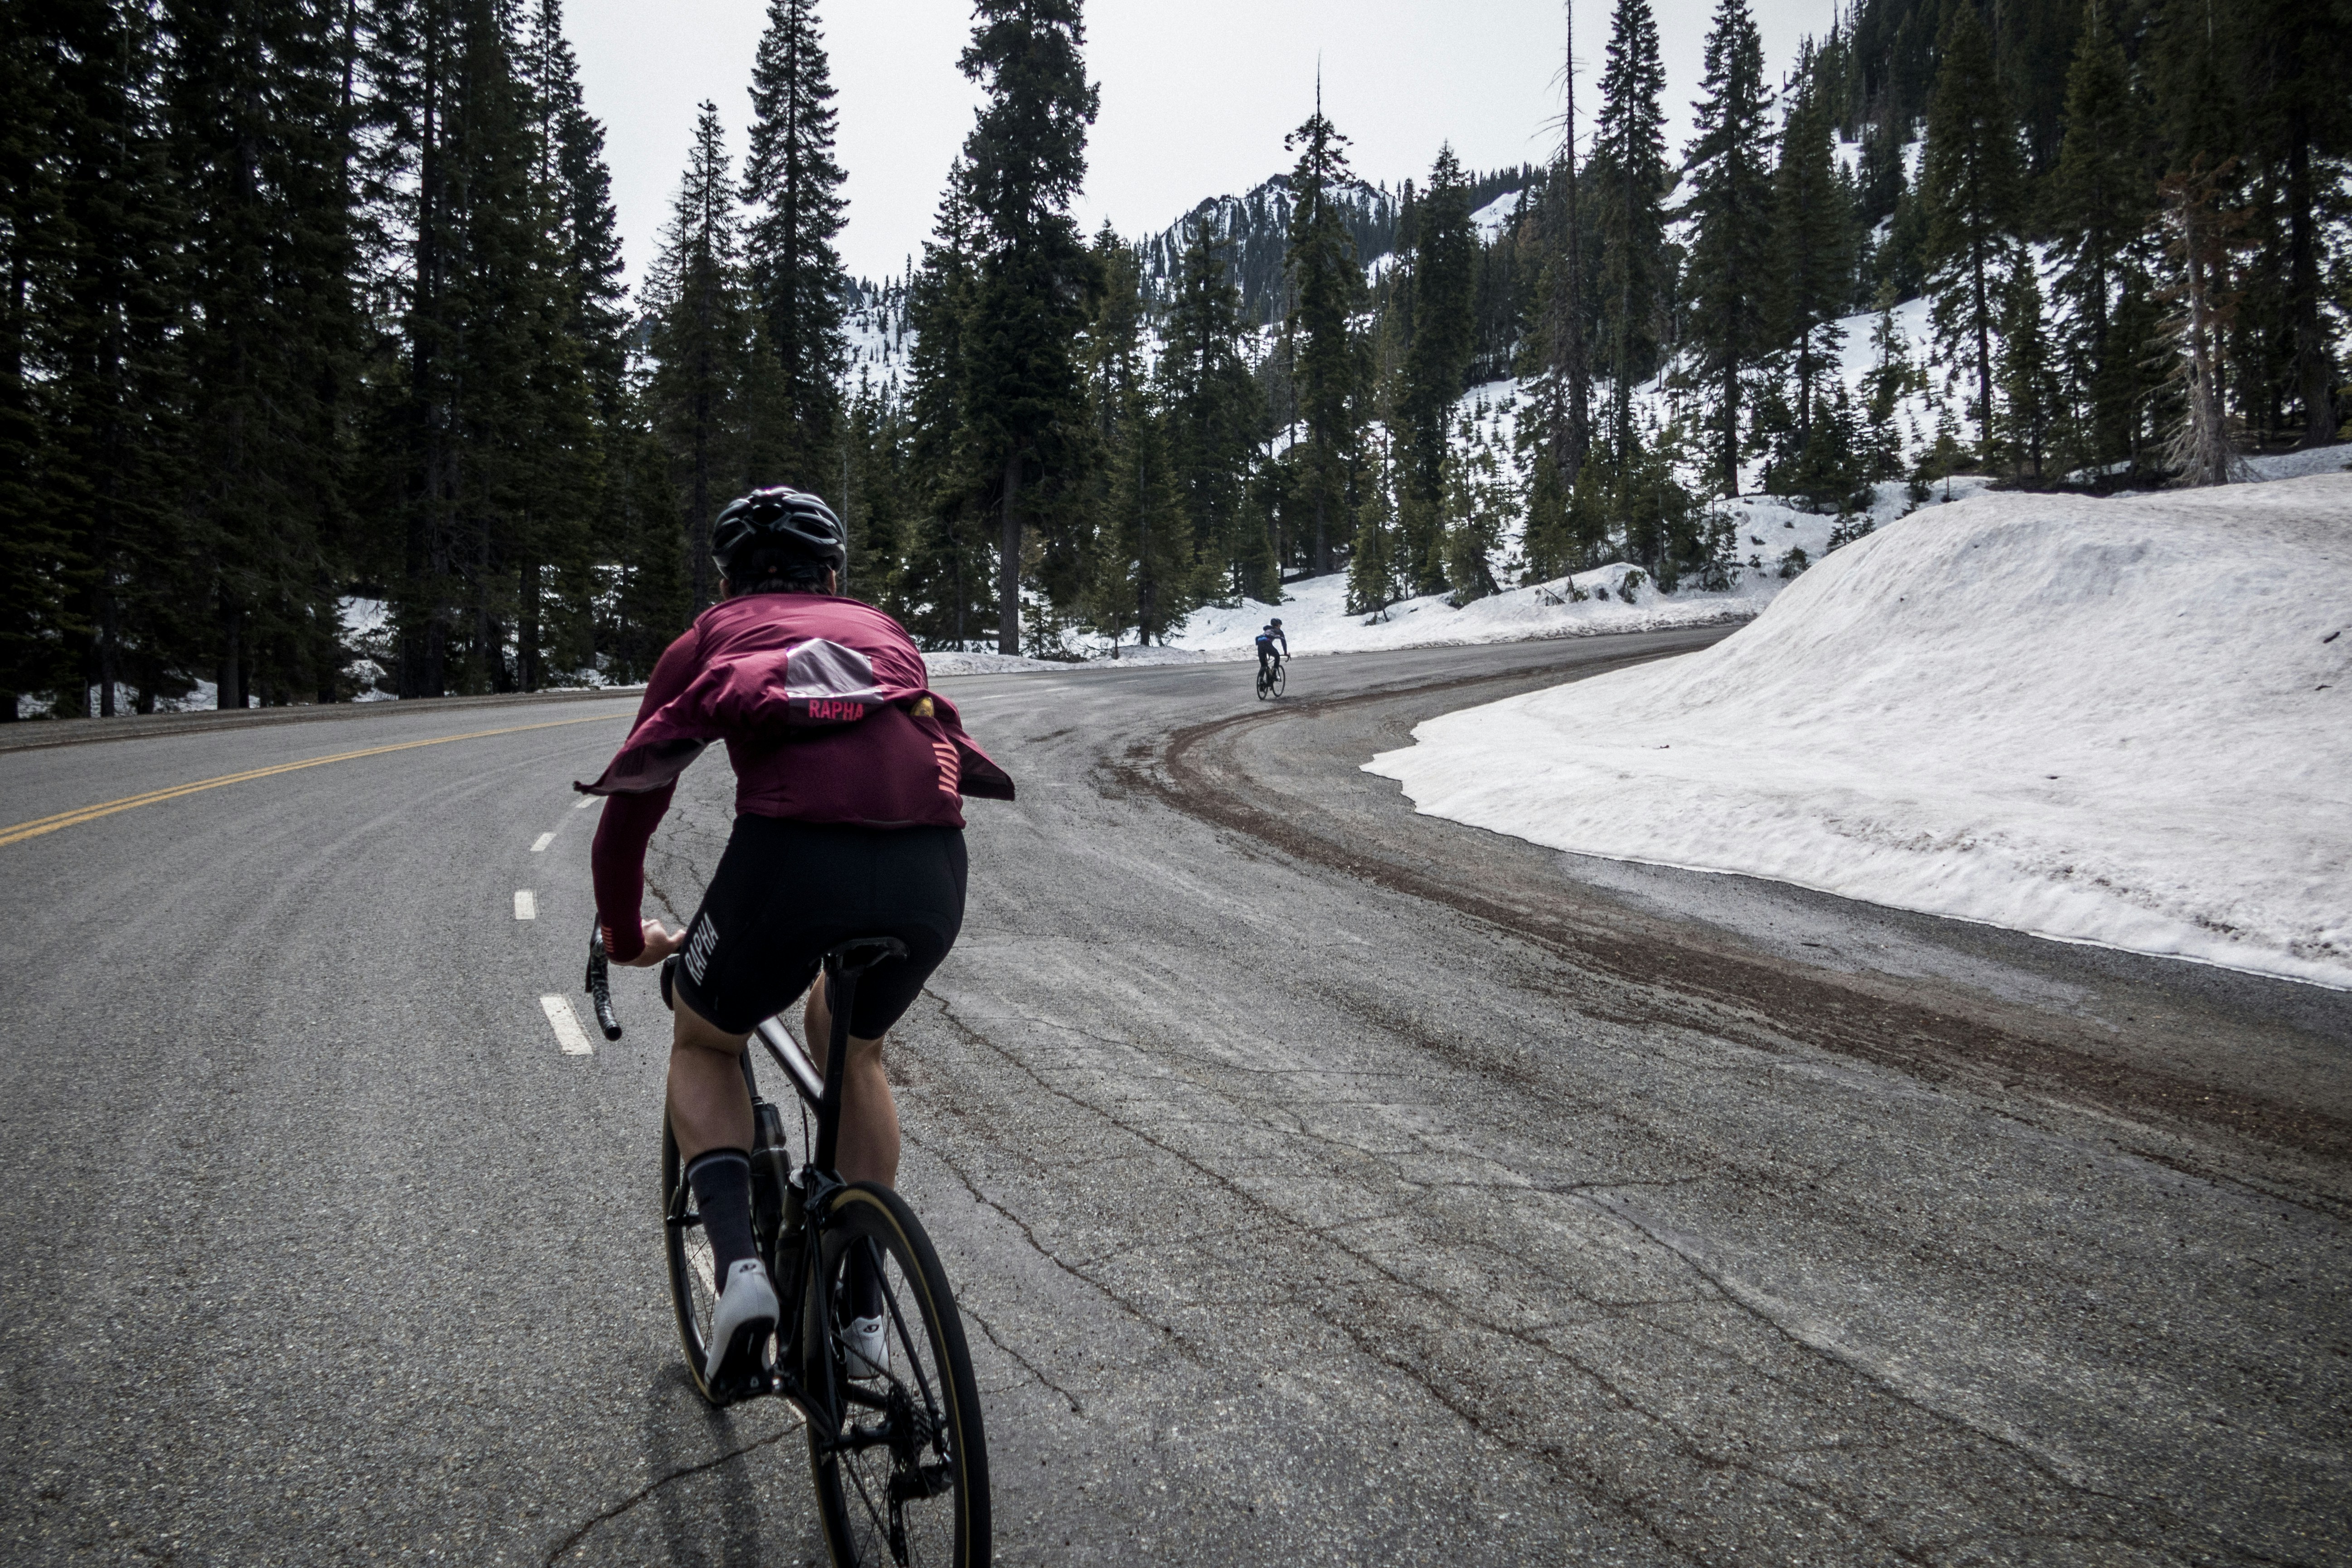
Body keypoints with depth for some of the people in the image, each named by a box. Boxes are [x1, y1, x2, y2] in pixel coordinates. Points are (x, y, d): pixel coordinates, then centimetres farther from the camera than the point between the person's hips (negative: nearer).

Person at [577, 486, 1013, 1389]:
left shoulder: (710, 640, 27)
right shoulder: (882, 630, 34)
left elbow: (629, 807, 28)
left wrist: (627, 936, 44)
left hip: (792, 853, -3)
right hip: (934, 872, 3)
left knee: (703, 1045, 27)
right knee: (850, 1047, 32)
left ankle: (738, 1265, 6)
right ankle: (864, 1308, 31)